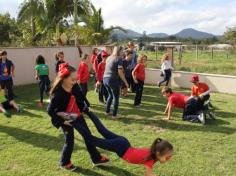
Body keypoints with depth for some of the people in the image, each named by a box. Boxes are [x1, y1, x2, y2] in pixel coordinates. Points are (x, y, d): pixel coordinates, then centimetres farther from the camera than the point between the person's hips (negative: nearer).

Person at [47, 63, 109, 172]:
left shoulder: (75, 86, -11)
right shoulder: (57, 93, -29)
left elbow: (81, 97, 9)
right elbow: (50, 111, -24)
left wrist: (86, 107, 7)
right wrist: (62, 121, -24)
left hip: (77, 115, 7)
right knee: (69, 141, 4)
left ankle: (96, 158, 26)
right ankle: (64, 163, 30)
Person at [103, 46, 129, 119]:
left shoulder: (109, 58, 14)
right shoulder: (118, 59, -9)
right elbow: (120, 73, -16)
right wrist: (126, 82, -10)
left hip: (105, 79, 7)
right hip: (113, 80, -7)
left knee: (110, 95, 25)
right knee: (116, 97, 7)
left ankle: (107, 111, 30)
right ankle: (114, 115, 11)